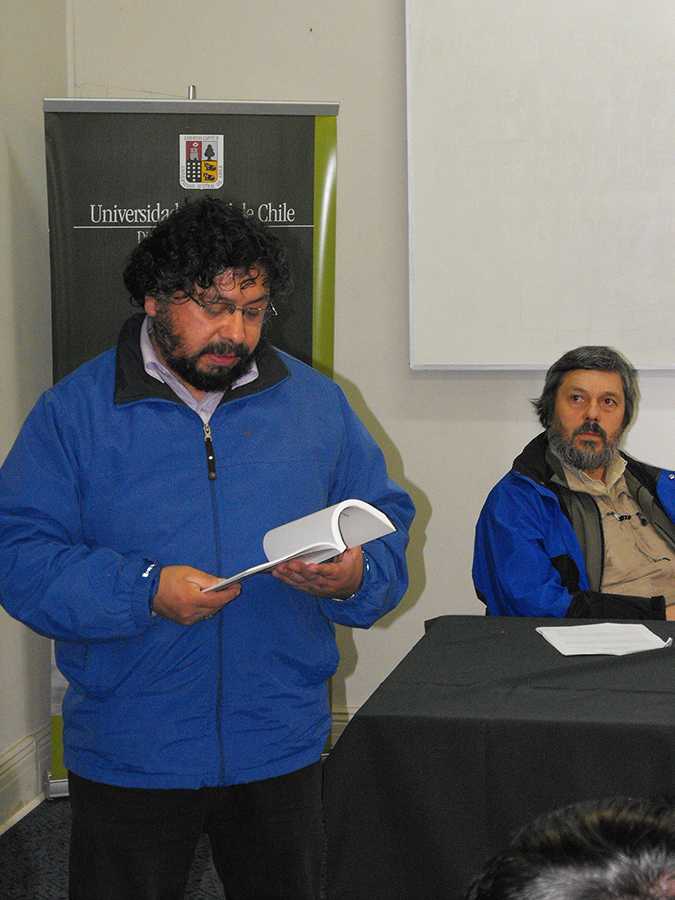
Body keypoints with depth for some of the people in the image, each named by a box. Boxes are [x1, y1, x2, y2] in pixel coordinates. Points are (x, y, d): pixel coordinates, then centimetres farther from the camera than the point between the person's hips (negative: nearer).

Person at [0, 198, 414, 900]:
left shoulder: (316, 402, 4)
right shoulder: (75, 411, -5)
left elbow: (385, 522, 8)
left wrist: (356, 577, -16)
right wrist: (144, 592, -23)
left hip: (280, 746, 3)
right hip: (127, 755, -2)